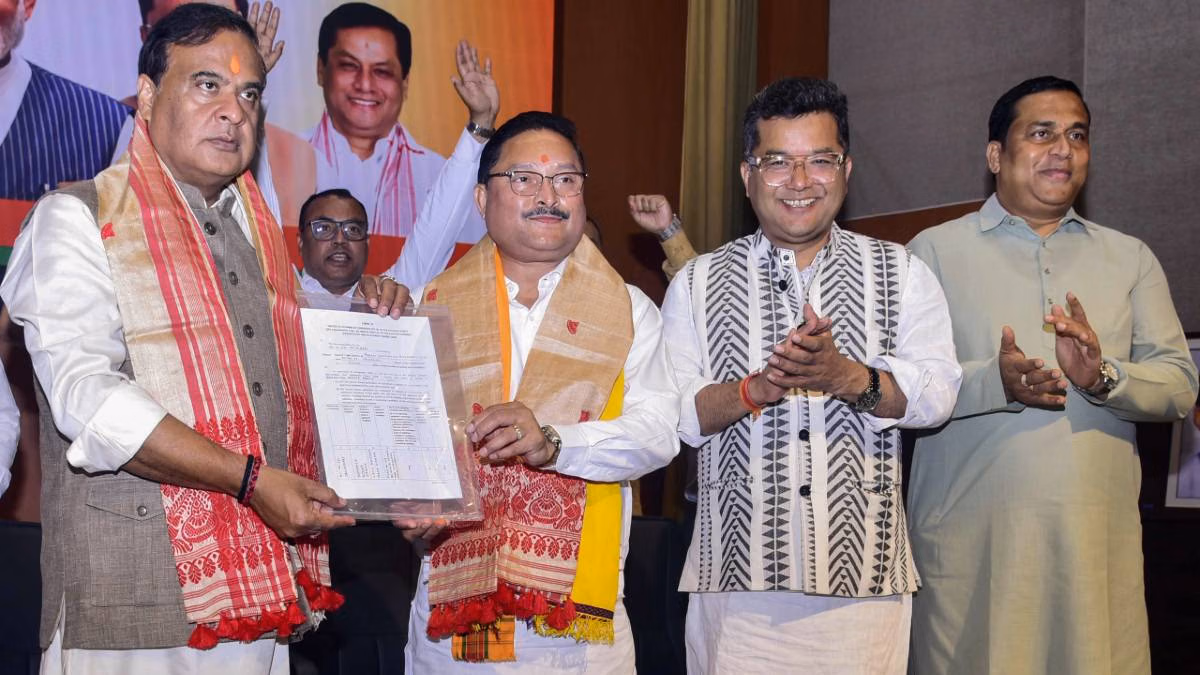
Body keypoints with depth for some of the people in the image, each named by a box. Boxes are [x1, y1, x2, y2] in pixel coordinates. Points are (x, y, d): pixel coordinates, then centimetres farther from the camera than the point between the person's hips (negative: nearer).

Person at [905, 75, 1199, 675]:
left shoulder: (1131, 258, 16)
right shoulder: (936, 251, 6)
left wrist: (1104, 376, -14)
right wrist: (994, 381, -20)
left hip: (1097, 539, 3)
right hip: (970, 536, -2)